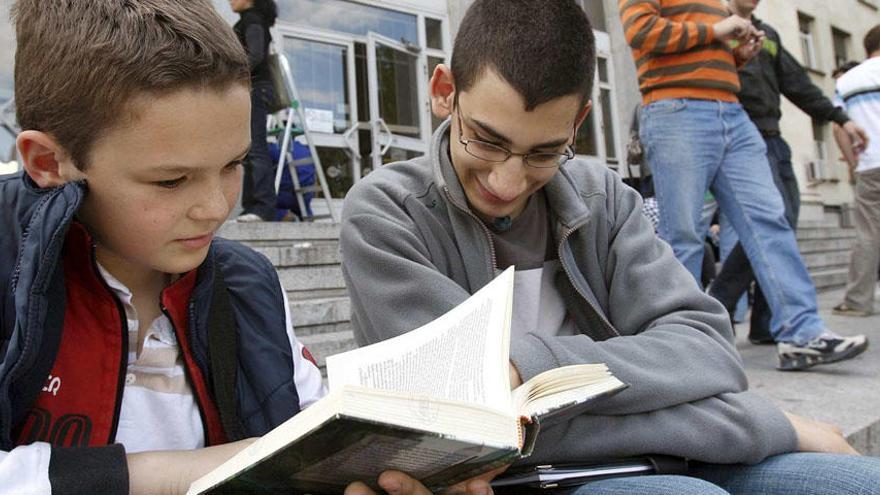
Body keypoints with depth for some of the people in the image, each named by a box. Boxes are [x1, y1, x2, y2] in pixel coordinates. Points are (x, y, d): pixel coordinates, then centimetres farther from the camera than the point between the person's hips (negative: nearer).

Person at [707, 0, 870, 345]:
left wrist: (840, 118, 21)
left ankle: (767, 324, 7)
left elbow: (797, 82, 25)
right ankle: (718, 307, -10)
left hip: (773, 139, 8)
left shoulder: (767, 34, 25)